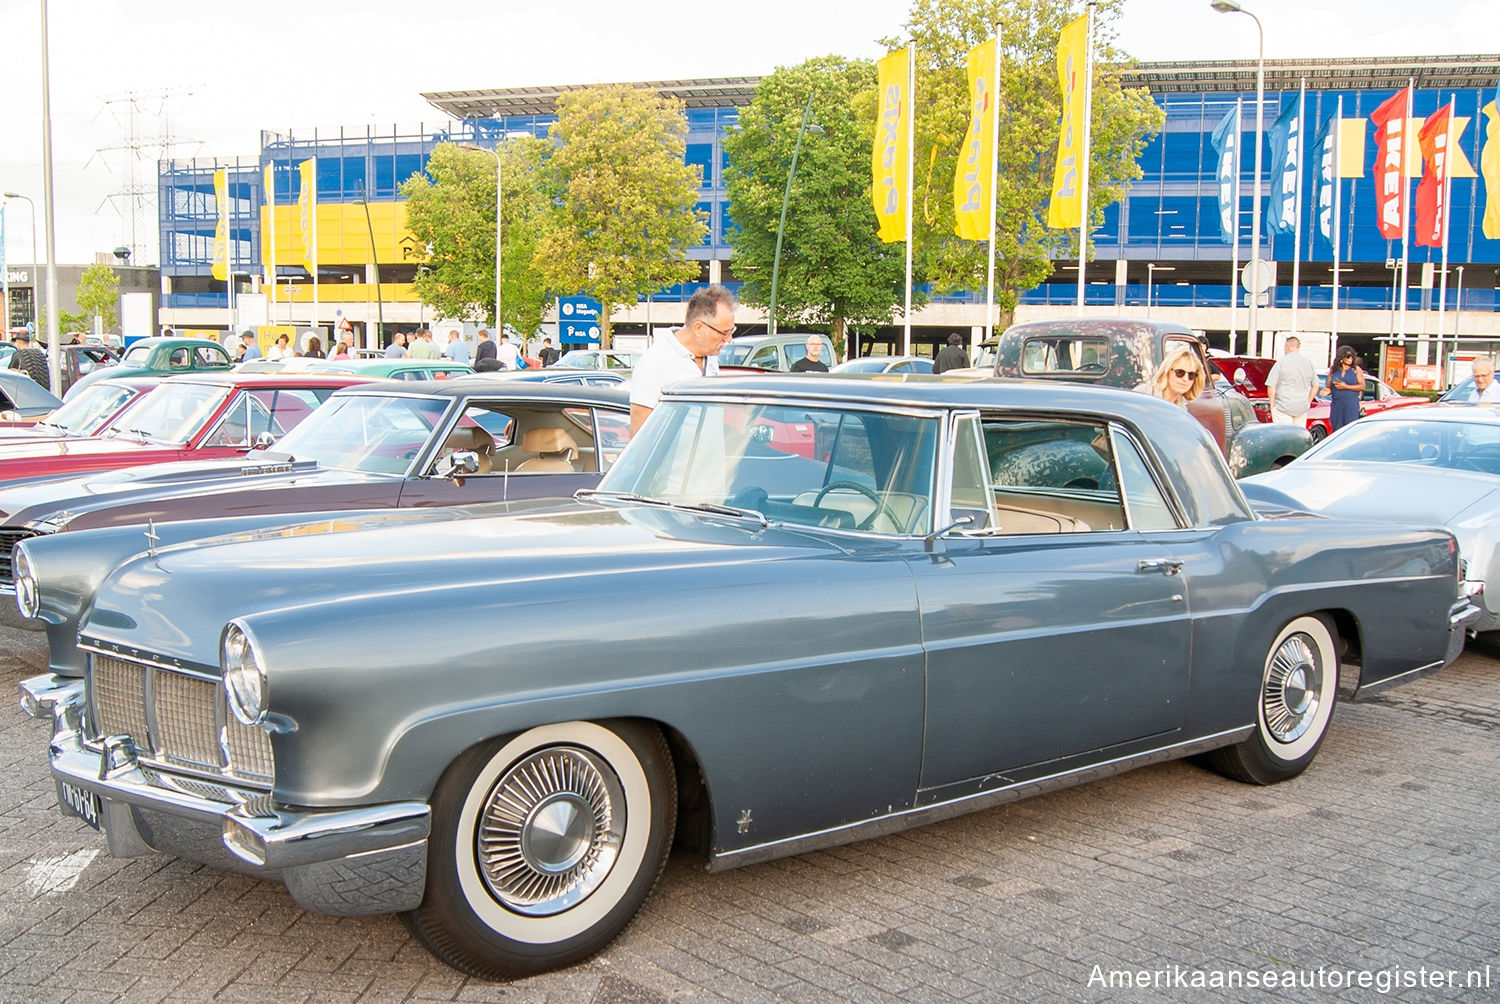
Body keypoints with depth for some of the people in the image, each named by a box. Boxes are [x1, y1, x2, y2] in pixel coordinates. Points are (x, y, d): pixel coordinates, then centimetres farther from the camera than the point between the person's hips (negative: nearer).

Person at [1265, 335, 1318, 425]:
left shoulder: (1281, 362, -8)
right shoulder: (1308, 363, 8)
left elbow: (1271, 386, -11)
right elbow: (1315, 385, 15)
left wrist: (1272, 404, -3)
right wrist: (1308, 402, 19)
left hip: (1283, 407, -5)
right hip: (1302, 408, 5)